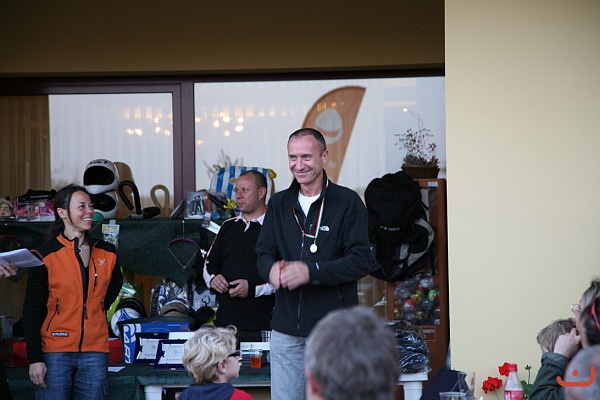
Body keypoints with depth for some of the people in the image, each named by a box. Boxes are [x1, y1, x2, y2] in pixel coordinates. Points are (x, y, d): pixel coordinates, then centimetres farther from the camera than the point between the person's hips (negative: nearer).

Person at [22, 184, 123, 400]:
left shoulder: (107, 253, 9)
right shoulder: (44, 255, -4)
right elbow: (31, 310, -5)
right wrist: (35, 358, -12)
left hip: (95, 352, 4)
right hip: (55, 352, -3)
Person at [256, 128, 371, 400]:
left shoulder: (347, 202, -2)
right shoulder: (279, 204, 14)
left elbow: (360, 261, -8)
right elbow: (263, 254, 15)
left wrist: (312, 271, -20)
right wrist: (272, 270, -10)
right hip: (286, 327, 4)